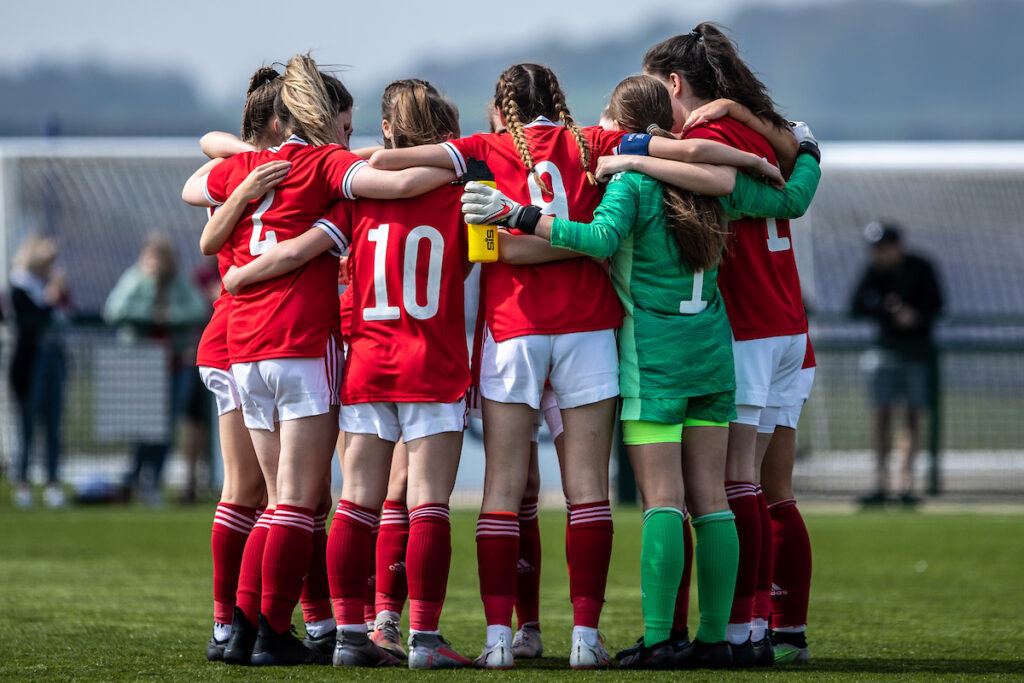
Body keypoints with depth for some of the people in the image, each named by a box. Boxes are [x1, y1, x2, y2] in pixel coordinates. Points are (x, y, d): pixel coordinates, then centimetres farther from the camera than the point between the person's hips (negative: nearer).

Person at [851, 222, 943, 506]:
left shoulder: (921, 269, -6)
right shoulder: (874, 271, 0)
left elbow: (936, 306, -6)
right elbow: (856, 307, -5)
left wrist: (916, 316, -26)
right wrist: (882, 307, -24)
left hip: (917, 348, -2)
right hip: (887, 348, 2)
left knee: (913, 415, -1)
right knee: (882, 413, -5)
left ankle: (906, 484, 2)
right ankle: (881, 485, -5)